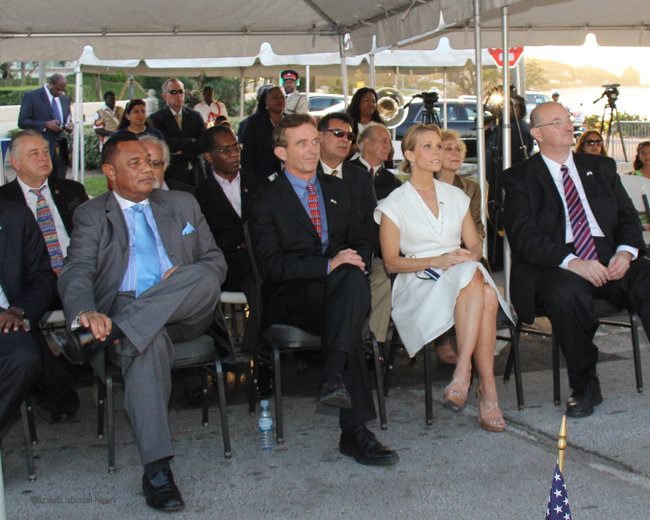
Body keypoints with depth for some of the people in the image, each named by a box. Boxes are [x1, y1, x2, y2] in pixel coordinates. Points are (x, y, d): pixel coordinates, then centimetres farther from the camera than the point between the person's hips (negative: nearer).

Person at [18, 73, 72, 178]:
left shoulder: (65, 99, 16)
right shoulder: (31, 96, -3)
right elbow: (22, 122, -8)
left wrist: (69, 125, -1)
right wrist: (46, 125, -19)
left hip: (61, 149, 6)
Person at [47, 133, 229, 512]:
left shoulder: (183, 204, 23)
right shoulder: (92, 215, 13)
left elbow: (217, 260, 19)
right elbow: (76, 274, -3)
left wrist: (190, 276, -7)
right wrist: (87, 312, -28)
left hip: (185, 314, 3)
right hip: (122, 309, -3)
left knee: (204, 278, -31)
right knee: (149, 342, -38)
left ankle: (99, 335, -36)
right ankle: (157, 470, -42)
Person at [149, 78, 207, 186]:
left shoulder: (195, 116, 12)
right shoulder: (156, 118, 1)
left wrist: (182, 151, -10)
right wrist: (190, 141, -5)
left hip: (195, 174, 3)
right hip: (171, 175, -3)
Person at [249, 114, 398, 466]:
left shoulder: (340, 190, 21)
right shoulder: (267, 201, 3)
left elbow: (360, 241, 23)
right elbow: (271, 265, -8)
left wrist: (357, 260, -3)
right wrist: (328, 265, -20)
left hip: (339, 287, 4)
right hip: (291, 297, -4)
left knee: (353, 277, -35)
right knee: (349, 320, -35)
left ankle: (334, 378, -44)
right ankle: (354, 430, -38)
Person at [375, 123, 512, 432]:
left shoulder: (456, 196, 19)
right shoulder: (394, 204, 5)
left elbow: (475, 245, 18)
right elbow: (391, 262, -2)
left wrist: (468, 256, -8)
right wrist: (437, 261, -15)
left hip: (466, 276, 4)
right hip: (419, 284, -4)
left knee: (487, 297, -34)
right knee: (472, 278, -37)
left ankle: (463, 373, -36)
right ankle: (488, 389, -39)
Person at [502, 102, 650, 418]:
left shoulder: (601, 167, 21)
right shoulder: (519, 178, 6)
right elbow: (524, 237, -7)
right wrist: (572, 262, -22)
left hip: (611, 262, 4)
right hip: (555, 269, -3)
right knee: (566, 293, -37)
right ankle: (584, 387, -16)